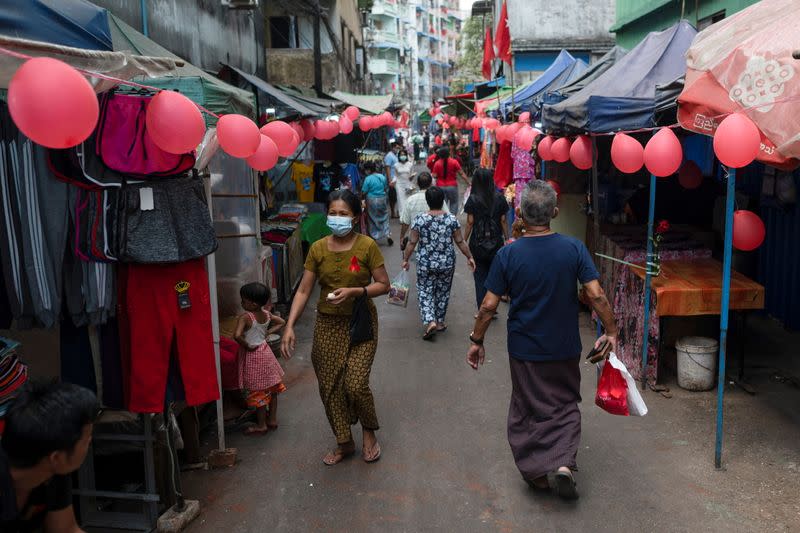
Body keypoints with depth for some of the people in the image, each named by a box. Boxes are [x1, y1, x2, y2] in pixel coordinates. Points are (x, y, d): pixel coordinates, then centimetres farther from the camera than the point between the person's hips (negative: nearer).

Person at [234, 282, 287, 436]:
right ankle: (273, 420, 29)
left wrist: (246, 345, -20)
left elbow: (237, 336, -37)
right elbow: (282, 322, 11)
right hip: (265, 352, 7)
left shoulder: (245, 317, -24)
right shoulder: (266, 314, -3)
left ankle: (261, 425, 18)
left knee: (258, 392, 5)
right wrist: (268, 332, 6)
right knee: (271, 388, 16)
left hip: (253, 356, -7)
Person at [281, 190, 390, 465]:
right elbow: (303, 291, -1)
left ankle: (369, 432, 21)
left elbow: (384, 285, -6)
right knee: (329, 386, 7)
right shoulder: (318, 248, -1)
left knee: (355, 384, -10)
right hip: (327, 324, 4)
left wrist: (354, 291, -21)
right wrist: (290, 326, -10)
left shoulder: (367, 246, -9)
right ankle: (344, 442, 28)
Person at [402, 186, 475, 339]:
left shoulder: (419, 219, -12)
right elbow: (460, 242, -3)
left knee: (425, 292, 9)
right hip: (447, 263, 2)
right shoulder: (452, 220, -8)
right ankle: (440, 322, 27)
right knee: (443, 292, 17)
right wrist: (469, 257, 10)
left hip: (425, 263, -2)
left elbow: (412, 243, -8)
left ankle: (430, 322, -7)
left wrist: (405, 259, 5)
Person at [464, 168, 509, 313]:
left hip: (478, 243, -1)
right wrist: (507, 238, 10)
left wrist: (464, 241, 2)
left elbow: (470, 223, -7)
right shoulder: (499, 198, -3)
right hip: (496, 243, 2)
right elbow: (503, 221, 0)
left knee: (480, 277, 8)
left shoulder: (473, 199, -8)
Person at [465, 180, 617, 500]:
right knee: (565, 404, 21)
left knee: (528, 409, 17)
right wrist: (611, 332, 0)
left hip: (525, 348, -1)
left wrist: (476, 341, 2)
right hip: (565, 348, 1)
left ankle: (537, 471, 25)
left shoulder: (508, 254, -14)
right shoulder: (574, 248, -11)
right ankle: (563, 463, 5)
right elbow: (596, 296, -14)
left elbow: (489, 306, -11)